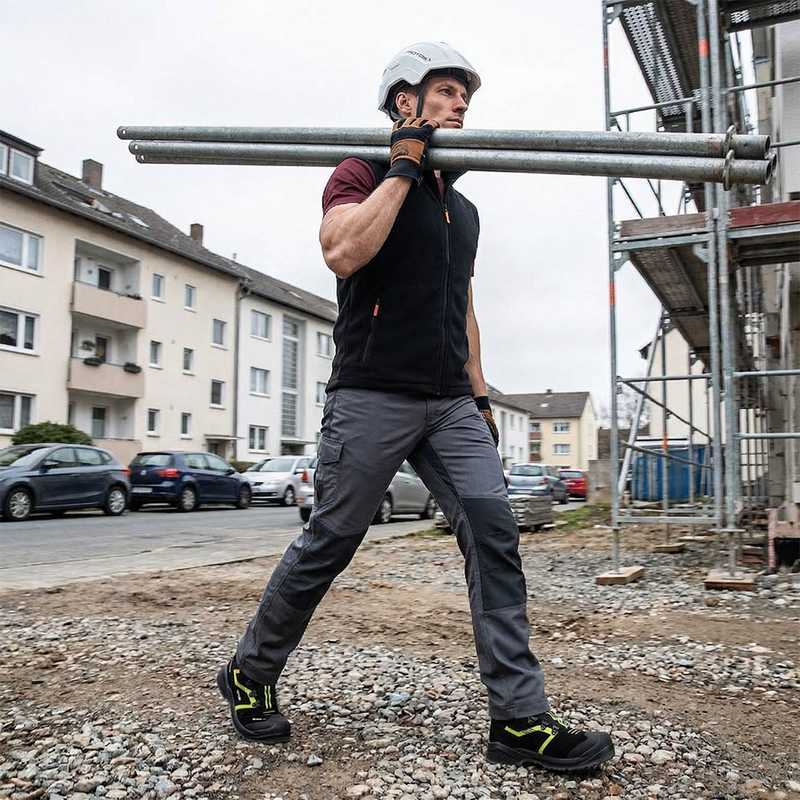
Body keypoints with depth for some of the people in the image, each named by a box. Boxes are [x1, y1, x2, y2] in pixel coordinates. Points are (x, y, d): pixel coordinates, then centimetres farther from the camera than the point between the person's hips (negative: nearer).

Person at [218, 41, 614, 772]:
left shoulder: (462, 208, 21)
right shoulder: (362, 175, 1)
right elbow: (343, 252, -20)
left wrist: (480, 396, 17)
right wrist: (404, 166, -11)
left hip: (450, 405, 6)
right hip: (374, 396, -6)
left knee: (494, 533, -7)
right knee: (328, 545, 1)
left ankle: (521, 720, -1)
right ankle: (248, 675, 24)